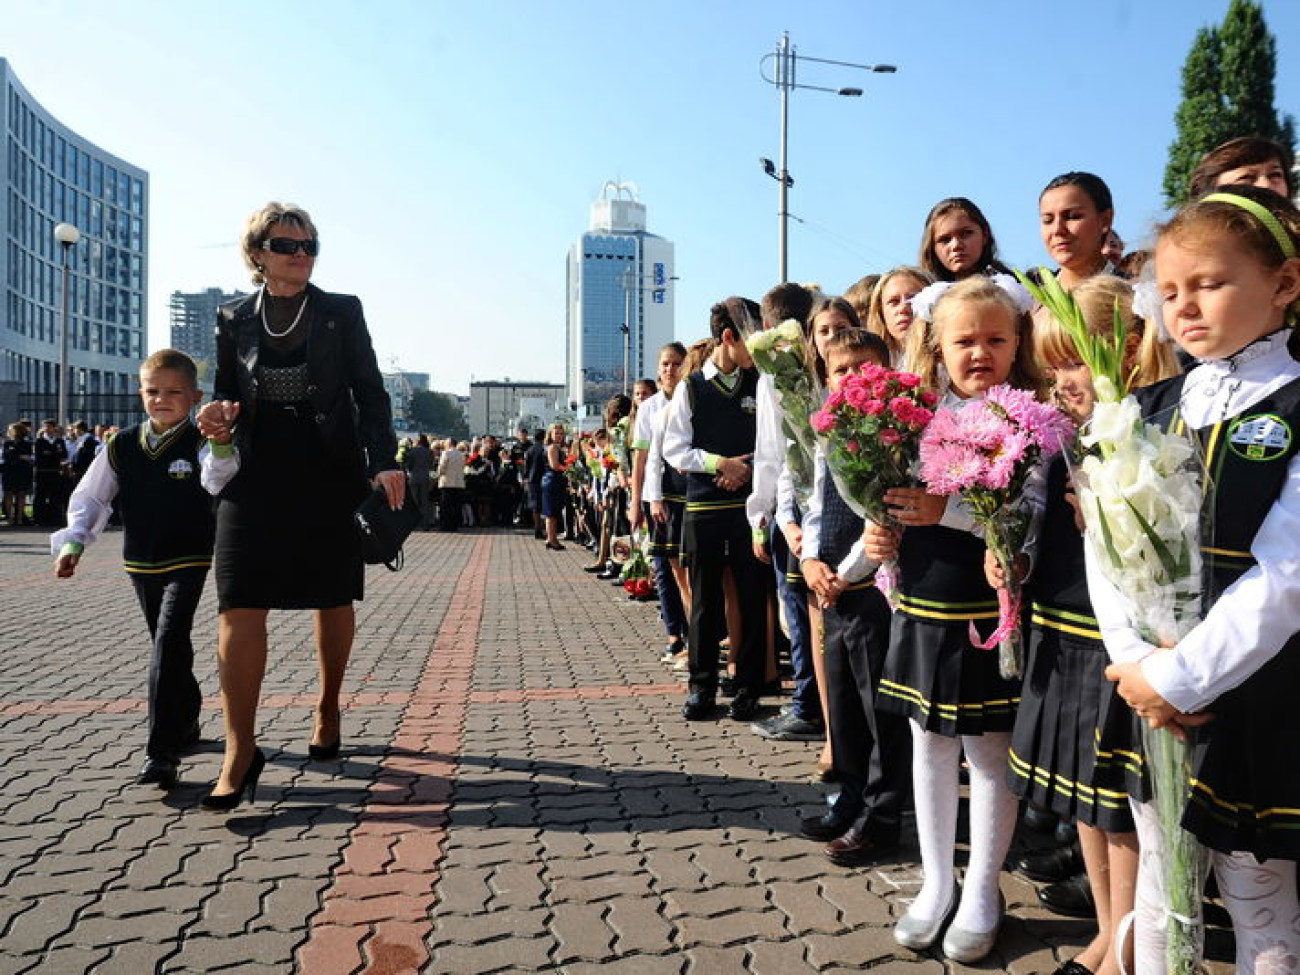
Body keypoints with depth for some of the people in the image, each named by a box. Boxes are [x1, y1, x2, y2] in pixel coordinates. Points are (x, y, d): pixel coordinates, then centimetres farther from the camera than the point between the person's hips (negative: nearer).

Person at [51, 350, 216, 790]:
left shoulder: (199, 444, -12)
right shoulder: (120, 447, 0)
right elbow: (90, 498, 7)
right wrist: (72, 542, -6)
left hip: (188, 561, -5)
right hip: (140, 564, 5)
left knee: (168, 645, -15)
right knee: (168, 648, 18)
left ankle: (162, 753, -11)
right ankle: (186, 722, 38)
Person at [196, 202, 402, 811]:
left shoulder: (342, 313, 3)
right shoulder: (234, 320, 9)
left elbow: (370, 392, -1)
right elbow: (227, 393, 17)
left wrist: (383, 462, -15)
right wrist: (219, 414, -8)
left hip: (331, 474, -1)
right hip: (257, 474, 1)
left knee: (333, 600, 9)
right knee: (239, 605, -10)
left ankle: (329, 707, 33)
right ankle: (240, 751, -4)